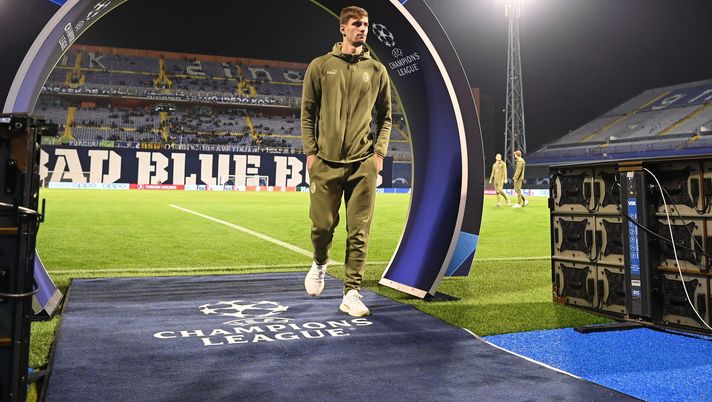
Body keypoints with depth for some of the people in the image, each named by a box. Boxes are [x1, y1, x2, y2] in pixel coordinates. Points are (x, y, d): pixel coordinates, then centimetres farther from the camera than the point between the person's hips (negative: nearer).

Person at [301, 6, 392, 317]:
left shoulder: (376, 70, 10)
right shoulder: (320, 66, 6)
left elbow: (385, 116, 14)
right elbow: (307, 112, 6)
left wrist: (379, 152, 3)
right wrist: (310, 151, -2)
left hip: (363, 163, 1)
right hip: (326, 162, -1)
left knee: (358, 232, -1)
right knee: (323, 224, 2)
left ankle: (351, 295, 8)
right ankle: (320, 263, 35)